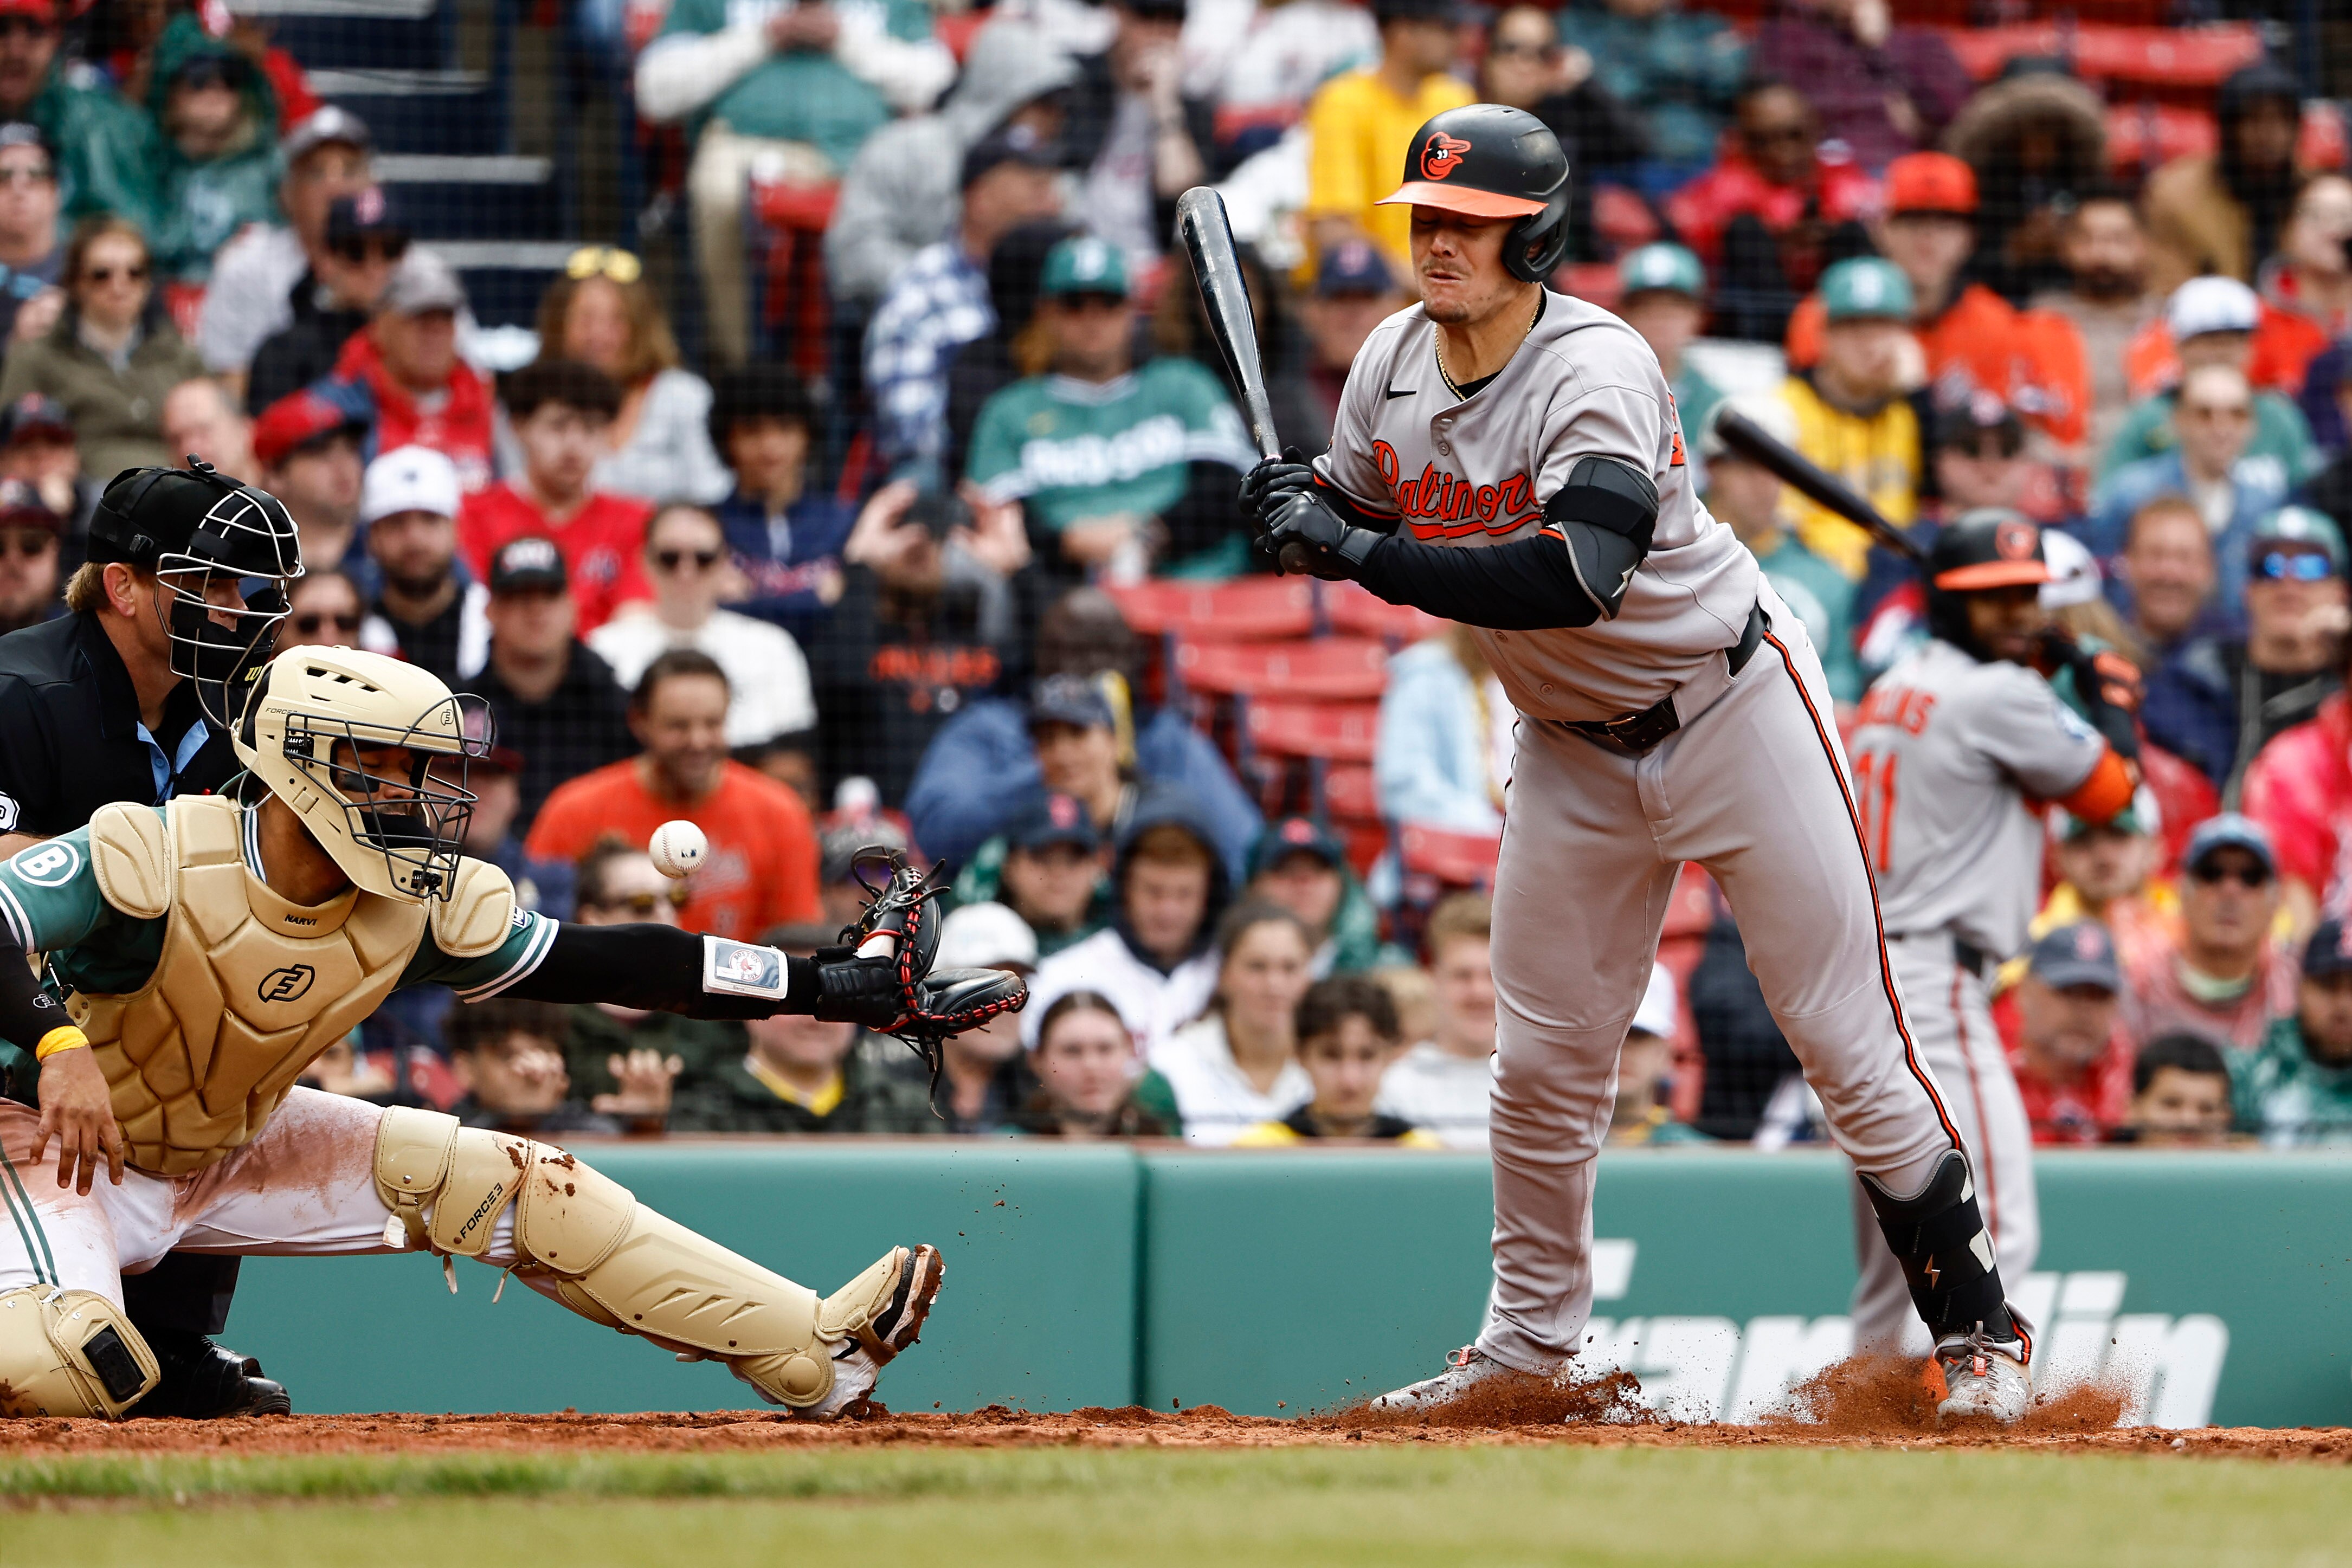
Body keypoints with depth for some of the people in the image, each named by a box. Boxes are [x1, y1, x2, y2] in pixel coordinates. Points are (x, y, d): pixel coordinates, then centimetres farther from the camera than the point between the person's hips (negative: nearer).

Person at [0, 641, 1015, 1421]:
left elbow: (608, 964, -6)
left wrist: (830, 988, -9)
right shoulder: (152, 857, -29)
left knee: (505, 1184, 1)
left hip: (236, 1145, 6)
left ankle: (812, 1354, 7)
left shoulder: (424, 907, -11)